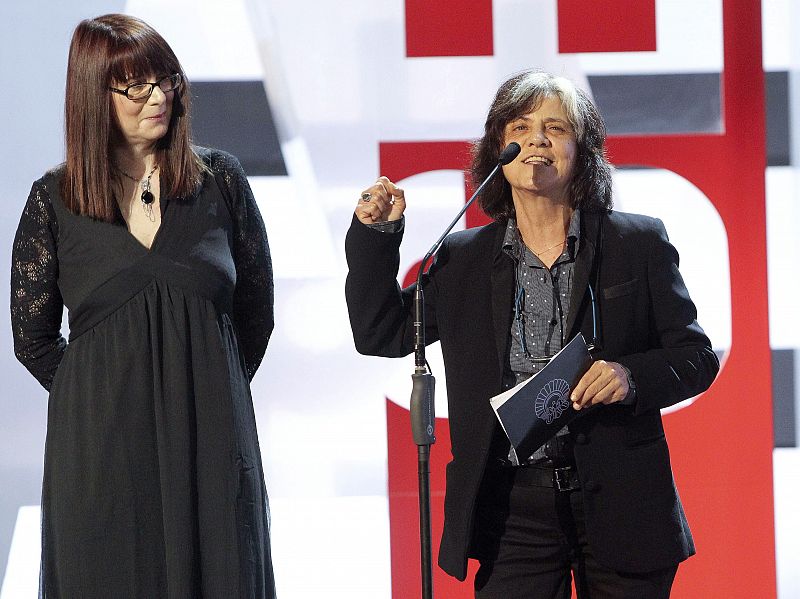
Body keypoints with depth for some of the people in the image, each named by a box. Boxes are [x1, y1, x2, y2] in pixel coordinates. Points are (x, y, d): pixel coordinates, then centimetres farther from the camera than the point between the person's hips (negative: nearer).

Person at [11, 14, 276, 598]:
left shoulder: (219, 179, 3)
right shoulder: (54, 200, 0)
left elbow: (255, 308, 11)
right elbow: (33, 337, 7)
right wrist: (103, 396, 8)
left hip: (211, 437, 1)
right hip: (102, 445, -1)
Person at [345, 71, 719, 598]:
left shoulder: (639, 243, 4)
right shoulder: (461, 259, 9)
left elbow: (696, 357, 4)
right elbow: (380, 335, 14)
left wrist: (633, 376, -16)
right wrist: (376, 236, 4)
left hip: (619, 508, -1)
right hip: (513, 509, 1)